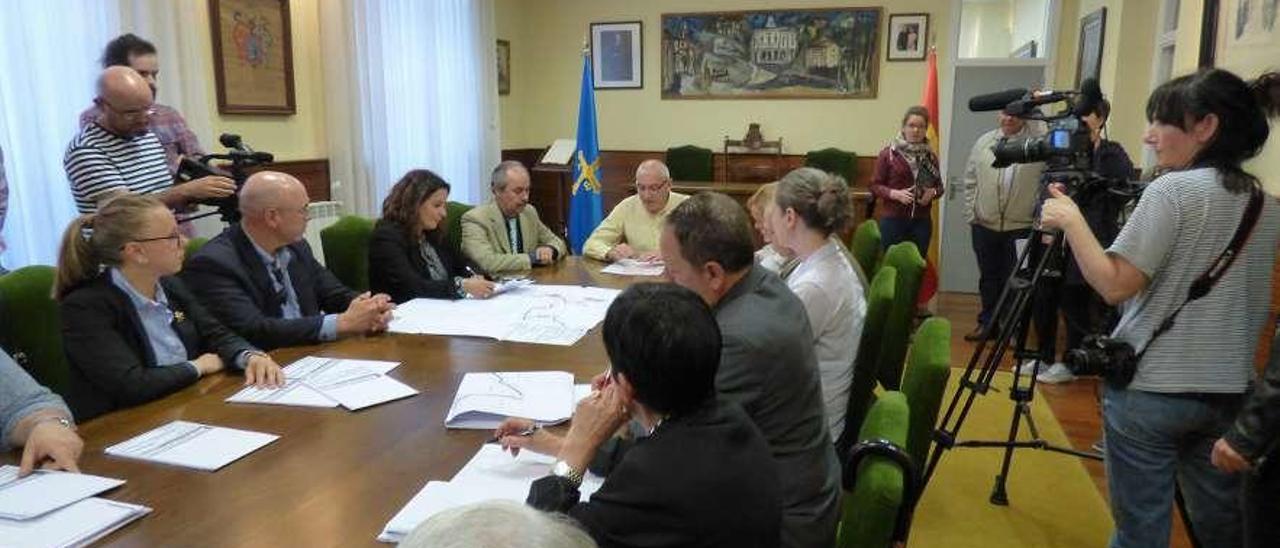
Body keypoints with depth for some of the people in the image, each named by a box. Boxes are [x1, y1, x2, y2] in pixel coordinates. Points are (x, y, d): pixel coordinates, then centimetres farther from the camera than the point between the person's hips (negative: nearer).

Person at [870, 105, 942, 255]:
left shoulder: (930, 157, 7)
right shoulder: (888, 154, -4)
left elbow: (939, 186, 14)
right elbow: (875, 186, -2)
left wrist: (932, 192, -8)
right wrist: (895, 193, -18)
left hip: (921, 222, 3)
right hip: (893, 220, -3)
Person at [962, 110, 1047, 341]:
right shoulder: (984, 142, 7)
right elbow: (970, 182, 10)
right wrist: (971, 214, 5)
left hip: (1021, 227, -3)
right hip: (984, 225, 3)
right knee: (988, 278, 13)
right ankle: (987, 323, 25)